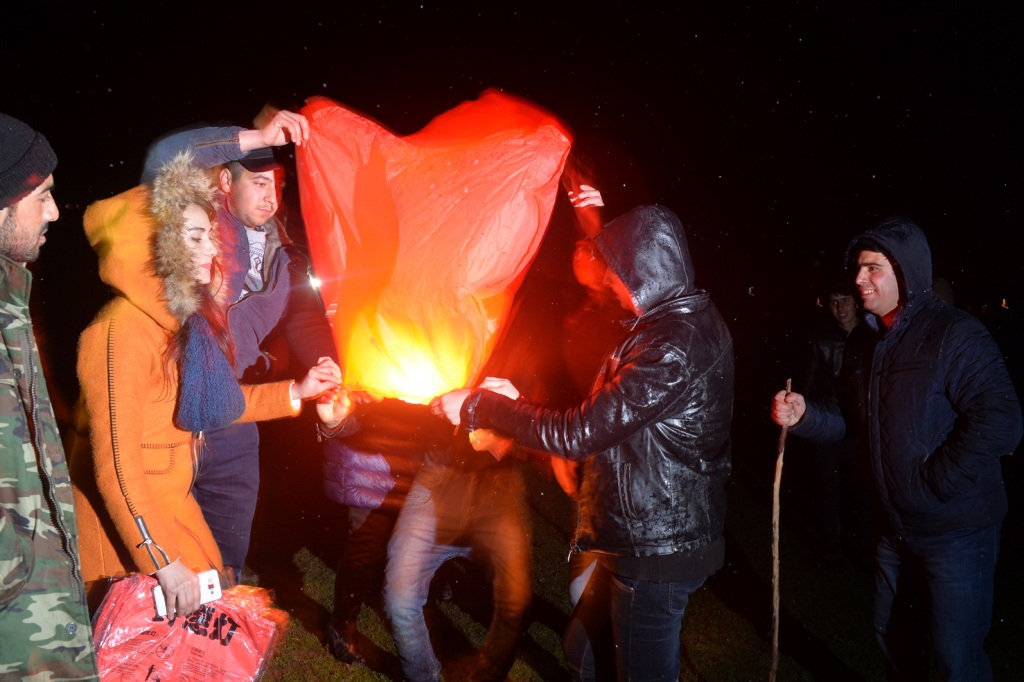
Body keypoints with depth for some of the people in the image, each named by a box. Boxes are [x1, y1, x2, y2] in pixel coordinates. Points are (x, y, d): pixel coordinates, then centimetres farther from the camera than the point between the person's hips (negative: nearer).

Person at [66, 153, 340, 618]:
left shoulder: (183, 317, 3)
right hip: (130, 526, -8)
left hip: (172, 506, 8)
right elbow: (117, 466, -25)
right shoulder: (123, 330, -23)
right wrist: (165, 562, -25)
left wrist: (296, 392, 14)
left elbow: (213, 403, 16)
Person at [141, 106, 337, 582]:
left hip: (233, 434, 5)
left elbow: (307, 324, 3)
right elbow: (162, 159, -23)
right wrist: (259, 138, -25)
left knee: (226, 569, 15)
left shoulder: (285, 257, 12)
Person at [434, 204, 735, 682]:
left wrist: (478, 407, -17)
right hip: (640, 536, 10)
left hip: (657, 551, -10)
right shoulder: (685, 323, 8)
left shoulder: (677, 347, -26)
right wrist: (515, 399, 5)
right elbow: (605, 412, 12)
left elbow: (577, 433, -26)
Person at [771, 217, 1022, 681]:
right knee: (893, 634, 21)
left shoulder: (954, 334, -19)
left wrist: (932, 483, -23)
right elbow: (856, 419, 11)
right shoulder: (877, 341, 8)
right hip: (896, 527, 8)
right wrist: (805, 415, -8)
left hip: (955, 533, -8)